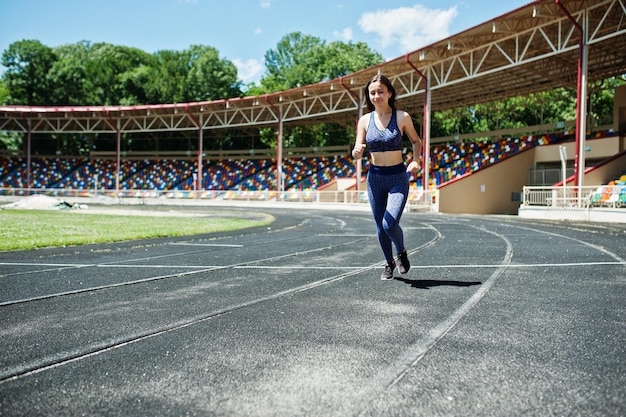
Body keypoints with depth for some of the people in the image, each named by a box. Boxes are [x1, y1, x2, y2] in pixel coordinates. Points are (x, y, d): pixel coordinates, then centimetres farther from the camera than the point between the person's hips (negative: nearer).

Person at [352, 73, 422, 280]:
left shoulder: (402, 117, -7)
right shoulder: (365, 120, -2)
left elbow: (416, 141, 8)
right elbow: (357, 155, -3)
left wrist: (415, 160, -11)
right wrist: (357, 151, -27)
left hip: (398, 177, -3)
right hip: (374, 177, 3)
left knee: (390, 224, -16)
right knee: (380, 227, 11)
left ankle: (402, 252, 17)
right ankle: (389, 263, 35)